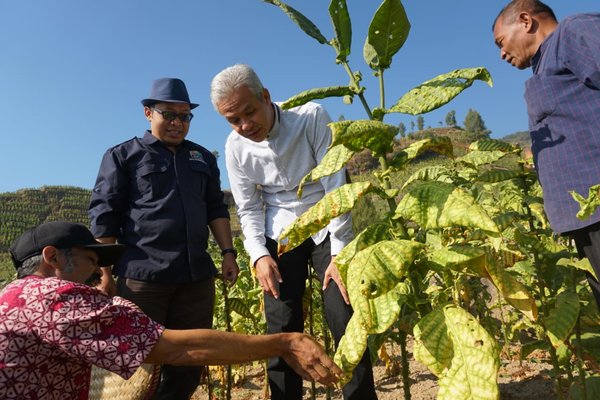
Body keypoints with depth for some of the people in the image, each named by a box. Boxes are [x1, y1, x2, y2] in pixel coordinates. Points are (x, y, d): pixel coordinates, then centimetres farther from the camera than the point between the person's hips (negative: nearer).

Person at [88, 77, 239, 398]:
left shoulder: (202, 158, 16)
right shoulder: (123, 156, 4)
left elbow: (216, 209, 17)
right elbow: (104, 215, -1)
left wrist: (228, 253, 6)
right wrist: (105, 272, -6)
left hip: (197, 276, 4)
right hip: (142, 277, -4)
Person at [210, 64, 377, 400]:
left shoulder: (312, 117, -17)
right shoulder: (236, 146, -7)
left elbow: (336, 186, -18)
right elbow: (249, 209, 1)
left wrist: (339, 254, -20)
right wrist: (259, 255, -14)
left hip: (327, 227, -2)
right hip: (280, 234, 3)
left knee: (346, 323, -6)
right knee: (282, 330, 2)